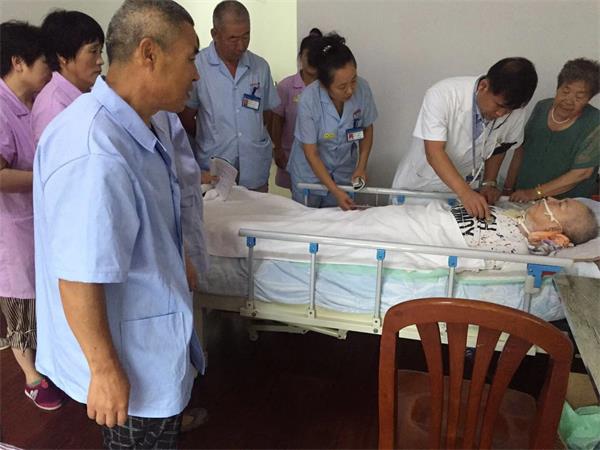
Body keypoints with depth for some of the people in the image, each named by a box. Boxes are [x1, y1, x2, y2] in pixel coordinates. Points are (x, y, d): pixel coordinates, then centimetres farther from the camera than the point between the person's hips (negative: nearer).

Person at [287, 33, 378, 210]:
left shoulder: (362, 89, -19)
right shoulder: (309, 99, -26)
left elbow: (367, 128, 0)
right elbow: (311, 153, -20)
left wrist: (361, 166, -9)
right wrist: (335, 191, -23)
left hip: (344, 172, 2)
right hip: (311, 171, -2)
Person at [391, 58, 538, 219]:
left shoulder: (515, 112, -16)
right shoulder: (443, 95, -29)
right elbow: (434, 152, -34)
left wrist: (489, 183, -6)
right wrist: (465, 192, -44)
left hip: (462, 189, 3)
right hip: (415, 187, -2)